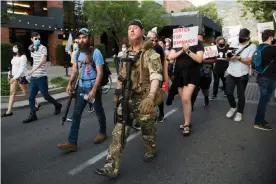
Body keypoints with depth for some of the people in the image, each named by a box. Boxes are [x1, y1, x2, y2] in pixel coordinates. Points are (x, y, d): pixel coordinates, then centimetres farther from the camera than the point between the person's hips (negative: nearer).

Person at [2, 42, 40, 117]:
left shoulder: (23, 57, -14)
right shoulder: (14, 56, 9)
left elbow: (22, 69, -20)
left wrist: (14, 78, -23)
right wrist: (9, 74, 11)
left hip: (22, 77, -7)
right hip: (14, 76, 7)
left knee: (26, 93, 4)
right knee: (12, 93, 3)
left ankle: (37, 104, 24)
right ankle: (9, 111, 5)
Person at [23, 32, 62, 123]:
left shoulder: (43, 48, -10)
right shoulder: (32, 49, 12)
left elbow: (43, 60, -25)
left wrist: (33, 69, -36)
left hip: (41, 77, -6)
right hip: (33, 77, 6)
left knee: (46, 96, 3)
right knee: (31, 97, 4)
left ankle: (58, 105, 27)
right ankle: (32, 115, 14)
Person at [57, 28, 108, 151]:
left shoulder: (95, 52, -15)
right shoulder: (77, 52, 4)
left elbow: (99, 73, -18)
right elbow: (74, 69, 14)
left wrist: (93, 90, -24)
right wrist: (70, 83, 1)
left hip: (93, 86, -5)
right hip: (81, 87, 6)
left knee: (98, 111, 12)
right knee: (76, 113, 1)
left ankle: (102, 133, 35)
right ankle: (72, 142, 4)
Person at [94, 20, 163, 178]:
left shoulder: (150, 54, -10)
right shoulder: (126, 54, 11)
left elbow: (156, 76, -22)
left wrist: (151, 96, -37)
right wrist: (117, 93, 18)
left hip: (144, 99, -5)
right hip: (127, 98, 5)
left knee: (148, 128, 13)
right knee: (119, 131, -2)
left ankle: (151, 151, 42)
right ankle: (112, 166, 0)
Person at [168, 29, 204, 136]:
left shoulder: (198, 43, -3)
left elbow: (199, 59, -13)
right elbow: (170, 57, -2)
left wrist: (188, 51, -23)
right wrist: (181, 51, -15)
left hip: (192, 73, -5)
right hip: (179, 73, 5)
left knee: (186, 98, -17)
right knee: (183, 100, 12)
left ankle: (187, 125, -3)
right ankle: (187, 121, 27)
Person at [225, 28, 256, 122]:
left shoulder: (252, 47, -5)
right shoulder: (233, 44, 5)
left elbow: (249, 61, -14)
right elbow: (227, 58, 7)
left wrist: (238, 57, -25)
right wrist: (228, 56, -15)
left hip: (242, 75, -3)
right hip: (230, 73, 3)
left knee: (240, 95, 5)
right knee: (228, 92, 2)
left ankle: (239, 112, 23)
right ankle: (233, 107, 28)